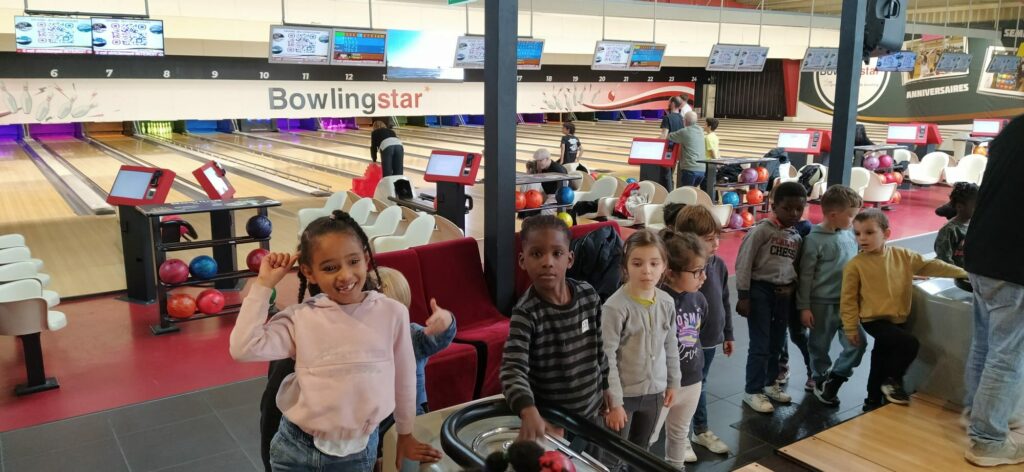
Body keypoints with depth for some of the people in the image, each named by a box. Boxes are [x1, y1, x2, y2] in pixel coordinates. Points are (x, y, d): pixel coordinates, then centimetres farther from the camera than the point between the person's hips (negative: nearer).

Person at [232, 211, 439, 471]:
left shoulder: (392, 313, -10)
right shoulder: (301, 317, -9)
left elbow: (403, 378, 2)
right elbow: (243, 348, -20)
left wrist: (405, 436, 14)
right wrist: (264, 284, -15)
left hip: (358, 451, 0)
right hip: (297, 449, 0)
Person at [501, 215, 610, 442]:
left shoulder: (589, 295, -9)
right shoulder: (526, 313, -25)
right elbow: (513, 371, -35)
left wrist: (605, 390, 14)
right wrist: (530, 413, -52)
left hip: (591, 411, 5)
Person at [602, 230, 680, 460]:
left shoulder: (667, 302, -4)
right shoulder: (615, 307, -21)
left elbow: (671, 346, 9)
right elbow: (607, 358, -19)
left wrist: (672, 381, 13)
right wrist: (614, 401, -17)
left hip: (654, 391, 5)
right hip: (624, 393, -5)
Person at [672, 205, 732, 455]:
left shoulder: (719, 264, -2)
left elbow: (724, 301, 10)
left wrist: (727, 334, 16)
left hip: (710, 339, 6)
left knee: (700, 385, 24)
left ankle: (701, 431, 42)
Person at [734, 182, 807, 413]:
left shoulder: (797, 237, 9)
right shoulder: (762, 230, -11)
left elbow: (797, 267, 16)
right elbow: (743, 262, -13)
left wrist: (792, 286, -5)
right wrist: (743, 295, -14)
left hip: (783, 293, 6)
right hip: (760, 290, -6)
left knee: (777, 342, 16)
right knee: (760, 344, -2)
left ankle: (770, 382, 35)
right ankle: (752, 391, 11)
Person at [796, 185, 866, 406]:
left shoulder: (851, 234, 1)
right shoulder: (814, 239, -15)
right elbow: (805, 275, -11)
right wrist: (804, 307, -10)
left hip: (848, 301, 5)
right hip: (822, 303, -5)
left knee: (857, 342, 1)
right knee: (820, 345, 9)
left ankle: (834, 379, 18)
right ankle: (819, 381, 30)